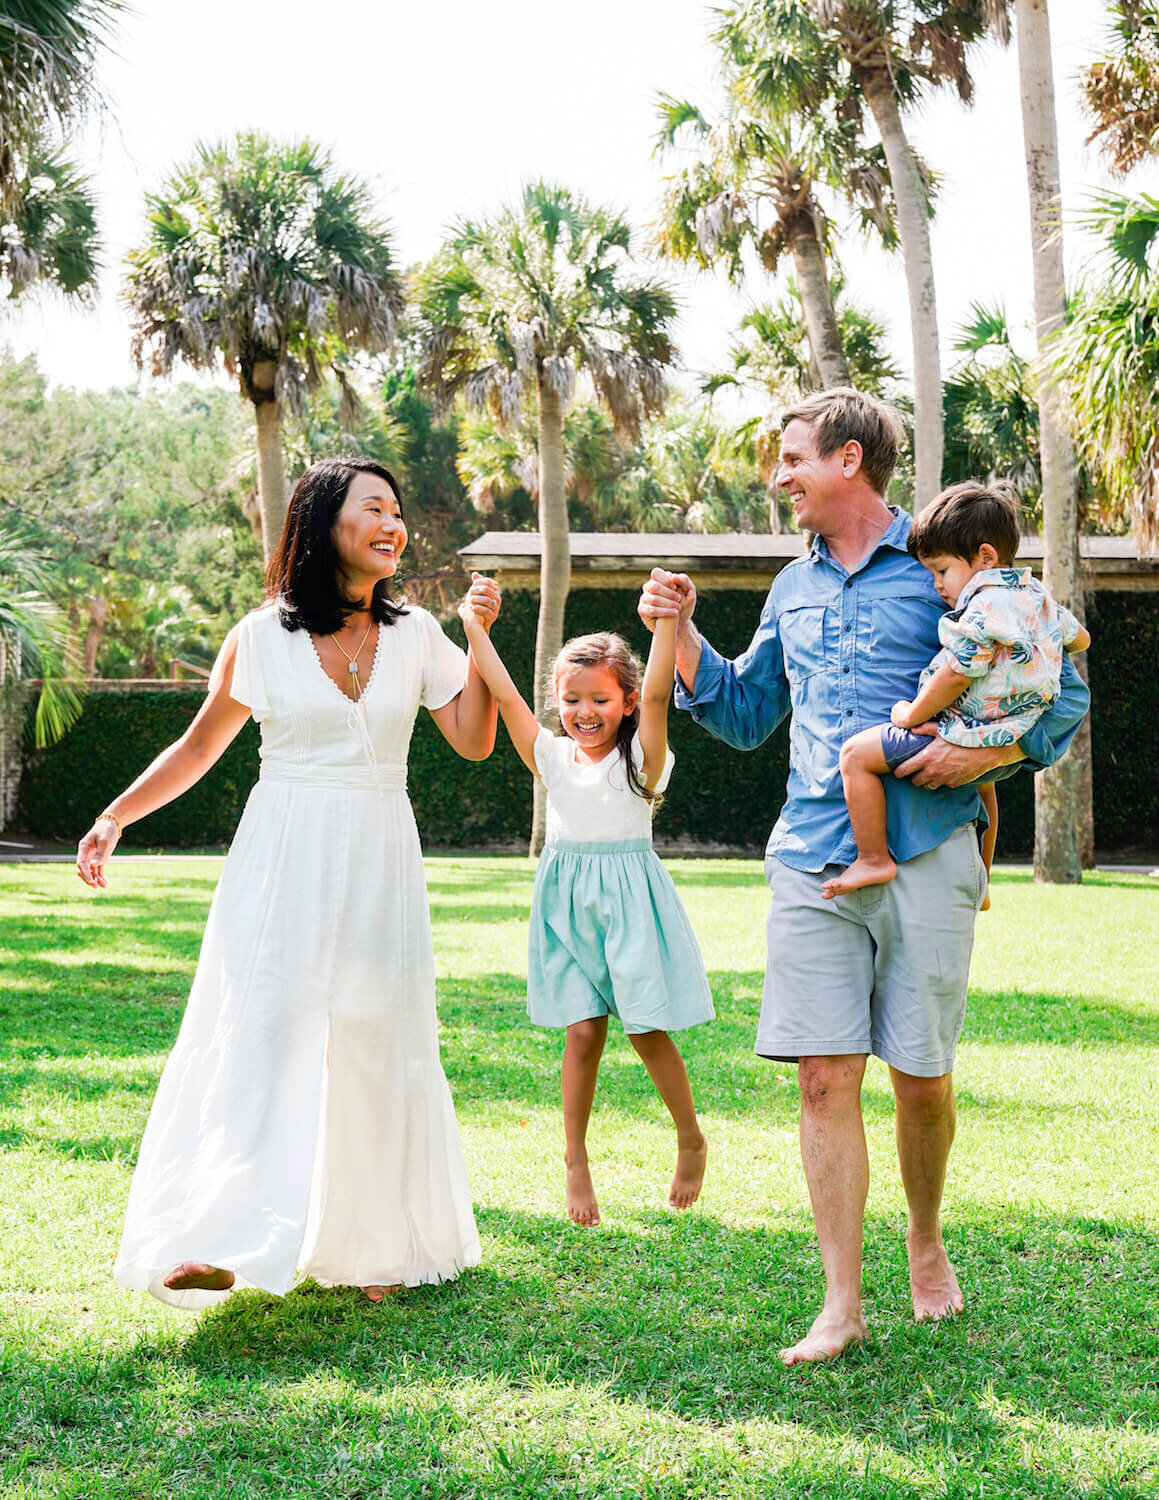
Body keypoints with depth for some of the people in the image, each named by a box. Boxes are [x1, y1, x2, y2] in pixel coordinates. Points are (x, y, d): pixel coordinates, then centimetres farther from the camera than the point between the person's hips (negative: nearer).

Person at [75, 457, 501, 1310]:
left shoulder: (414, 634, 7)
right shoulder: (263, 635, 0)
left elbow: (475, 741, 5)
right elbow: (201, 745, 9)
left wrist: (482, 638, -4)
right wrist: (116, 817, 4)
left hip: (379, 864, 2)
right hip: (284, 862, -2)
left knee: (376, 1045, 5)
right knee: (262, 1037, -12)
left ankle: (381, 1243, 17)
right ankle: (220, 1243, -18)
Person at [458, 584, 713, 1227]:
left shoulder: (640, 759, -7)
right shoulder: (552, 757, 3)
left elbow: (656, 696, -22)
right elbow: (504, 696, -3)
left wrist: (666, 621, -32)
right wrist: (475, 629, -8)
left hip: (628, 898, -3)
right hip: (567, 901, 3)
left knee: (646, 1029, 1)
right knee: (582, 1031, 2)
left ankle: (691, 1140, 22)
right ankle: (576, 1161, 12)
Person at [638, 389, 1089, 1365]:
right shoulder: (794, 588, 17)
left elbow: (1062, 693, 3)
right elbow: (744, 715, 25)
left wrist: (991, 751, -14)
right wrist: (681, 633, 12)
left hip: (925, 856, -4)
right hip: (812, 860, 4)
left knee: (923, 1076, 4)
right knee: (824, 1078, -3)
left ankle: (926, 1243, 31)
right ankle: (842, 1303, 3)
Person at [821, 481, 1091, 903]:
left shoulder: (985, 607, -21)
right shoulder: (1038, 596, 10)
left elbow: (956, 676, -23)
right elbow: (1079, 638, 26)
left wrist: (910, 714, -11)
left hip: (970, 734, -11)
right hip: (1009, 742, 11)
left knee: (857, 753, -12)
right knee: (981, 783, 43)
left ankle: (874, 859, -9)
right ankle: (979, 884, 54)